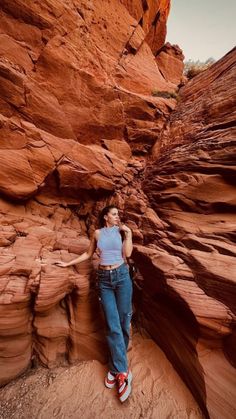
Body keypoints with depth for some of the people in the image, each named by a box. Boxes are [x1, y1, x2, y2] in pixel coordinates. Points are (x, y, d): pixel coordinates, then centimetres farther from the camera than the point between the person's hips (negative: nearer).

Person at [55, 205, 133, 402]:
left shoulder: (121, 230, 3)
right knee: (113, 325, -2)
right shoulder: (98, 233, 5)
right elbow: (88, 254, 16)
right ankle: (123, 371, 12)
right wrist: (68, 263, 16)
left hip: (121, 275, 0)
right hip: (104, 279, 0)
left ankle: (116, 368, 27)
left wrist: (128, 233, -9)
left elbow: (127, 253, -5)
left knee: (123, 322, 6)